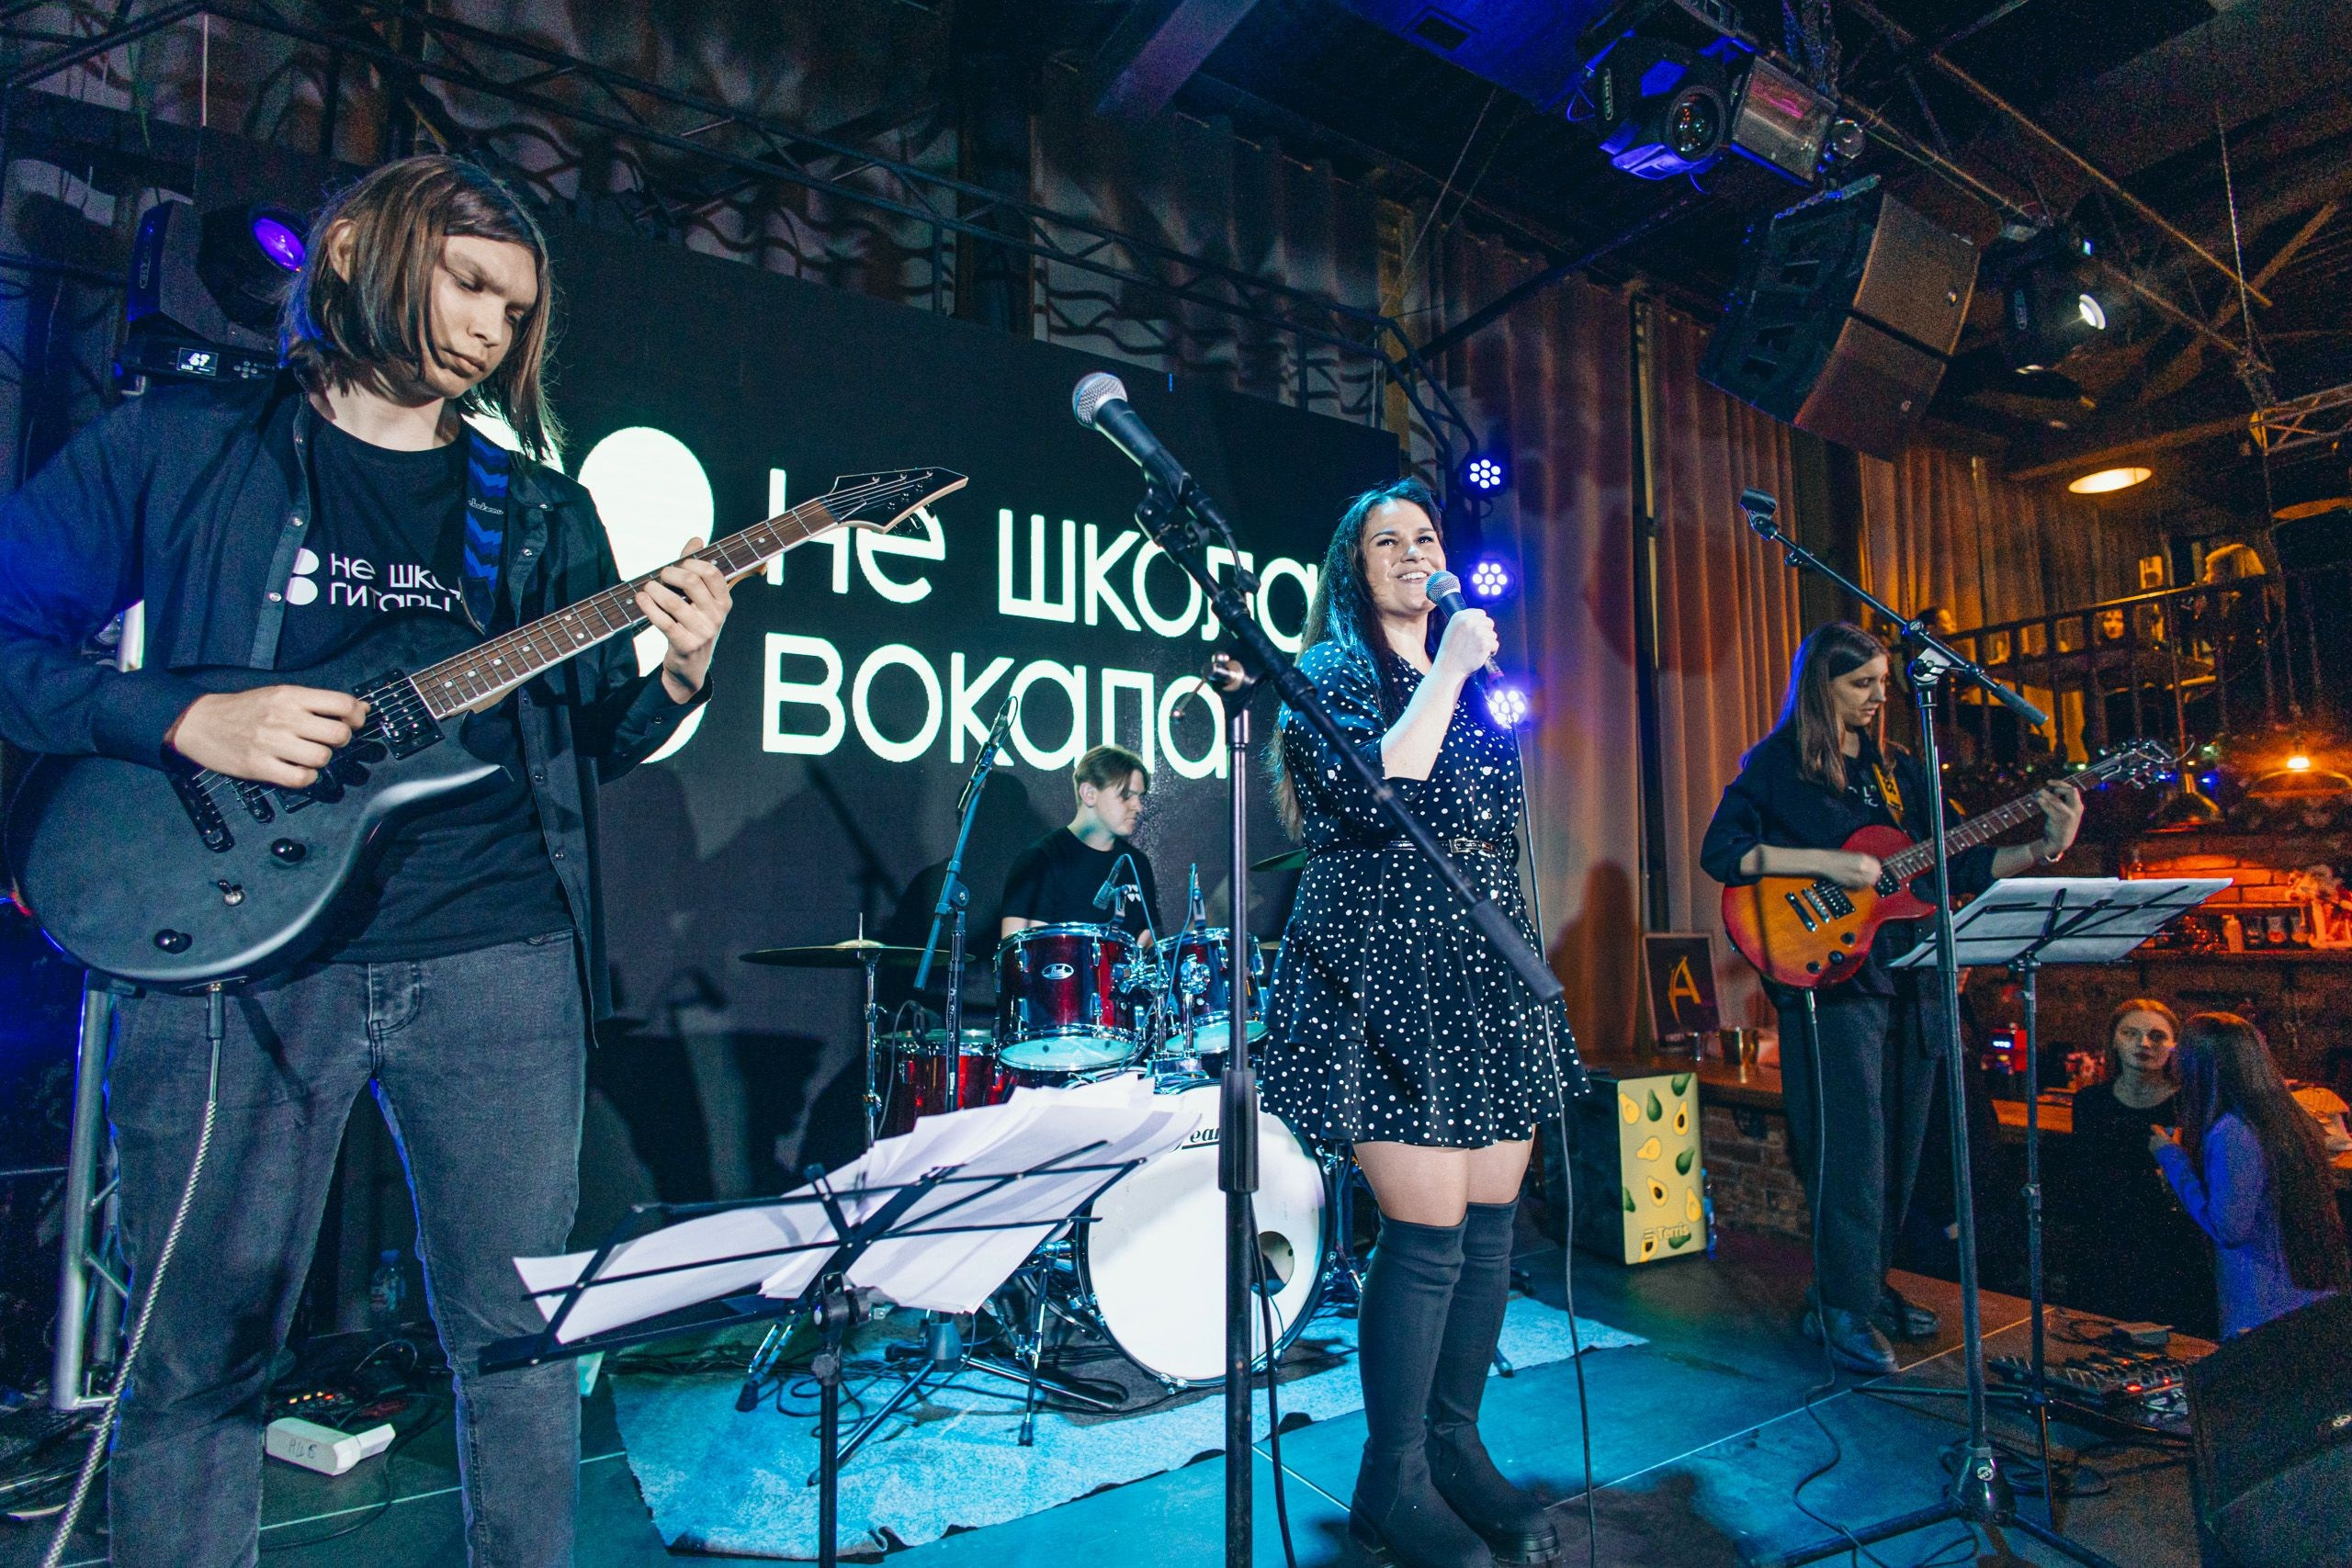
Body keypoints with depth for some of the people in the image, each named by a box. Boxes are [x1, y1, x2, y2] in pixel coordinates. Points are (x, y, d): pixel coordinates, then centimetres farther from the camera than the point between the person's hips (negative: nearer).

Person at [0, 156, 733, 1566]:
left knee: (518, 1329, 10)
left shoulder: (540, 513, 13)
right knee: (201, 1354, 9)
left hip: (498, 957, 2)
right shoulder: (179, 446, 7)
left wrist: (677, 682, -9)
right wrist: (188, 719, -11)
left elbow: (587, 741, 11)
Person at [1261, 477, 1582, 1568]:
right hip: (1384, 965, -7)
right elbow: (1374, 796, -20)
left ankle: (1455, 1447, 26)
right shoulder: (1331, 672, -1)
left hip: (1486, 965, 7)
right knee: (1429, 1230, -7)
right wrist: (1449, 673, -13)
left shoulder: (1472, 680, 20)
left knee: (1491, 1217, 9)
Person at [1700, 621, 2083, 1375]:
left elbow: (1954, 867, 14)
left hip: (1909, 979, 6)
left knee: (1899, 1147, 11)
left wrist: (2046, 847, 1)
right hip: (1829, 972, -6)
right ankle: (1843, 1309, 3)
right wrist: (1825, 863, -17)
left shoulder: (1899, 770, 16)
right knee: (1851, 1144, -7)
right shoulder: (1776, 763, -1)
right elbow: (1719, 851, -11)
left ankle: (1868, 1284, 25)